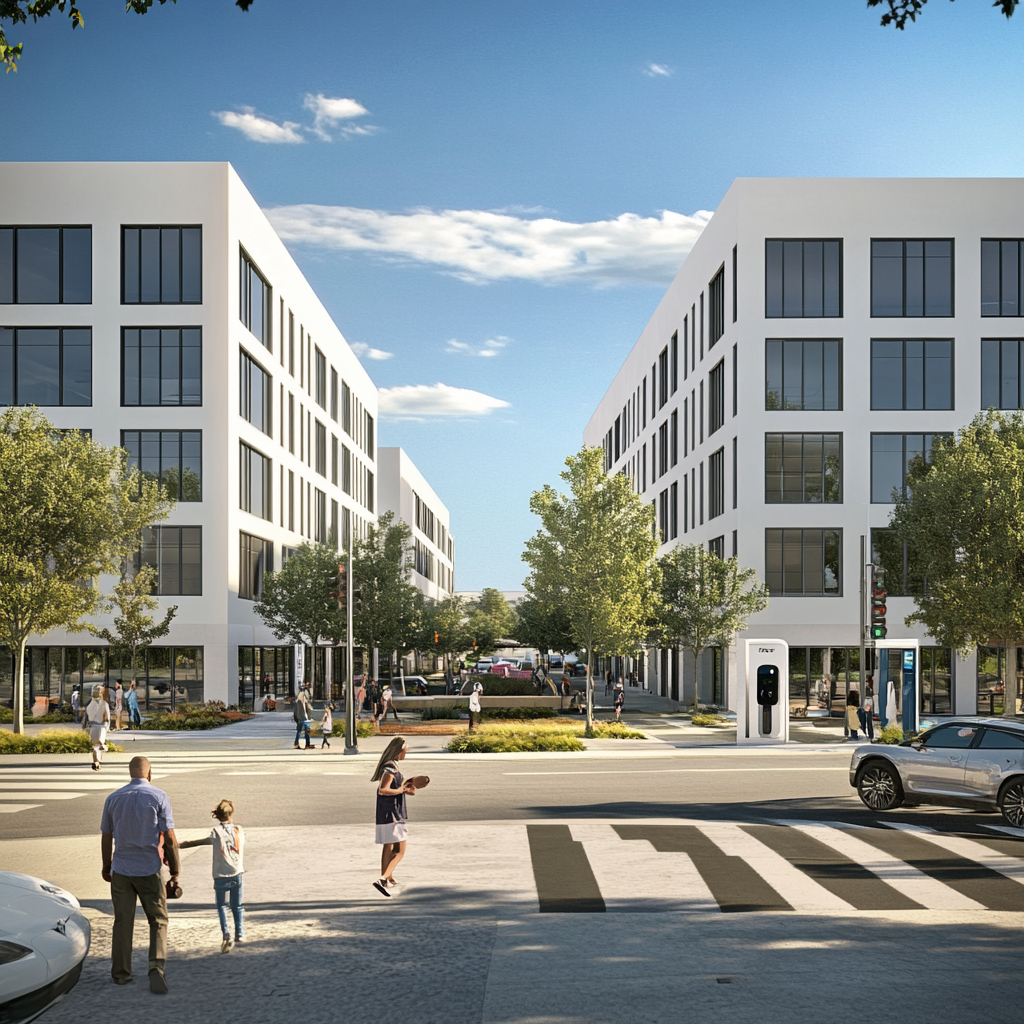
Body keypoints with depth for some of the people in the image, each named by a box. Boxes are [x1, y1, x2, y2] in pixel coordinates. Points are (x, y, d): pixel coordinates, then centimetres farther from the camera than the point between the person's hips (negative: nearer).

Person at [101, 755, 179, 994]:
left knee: (123, 922, 12)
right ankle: (156, 967, -11)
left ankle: (121, 973, 18)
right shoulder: (158, 797, -7)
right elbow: (169, 839, -9)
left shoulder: (113, 799, 2)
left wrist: (106, 867, 23)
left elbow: (106, 837, 9)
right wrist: (175, 870, 0)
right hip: (150, 869, -3)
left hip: (121, 869, 3)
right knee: (158, 920, 6)